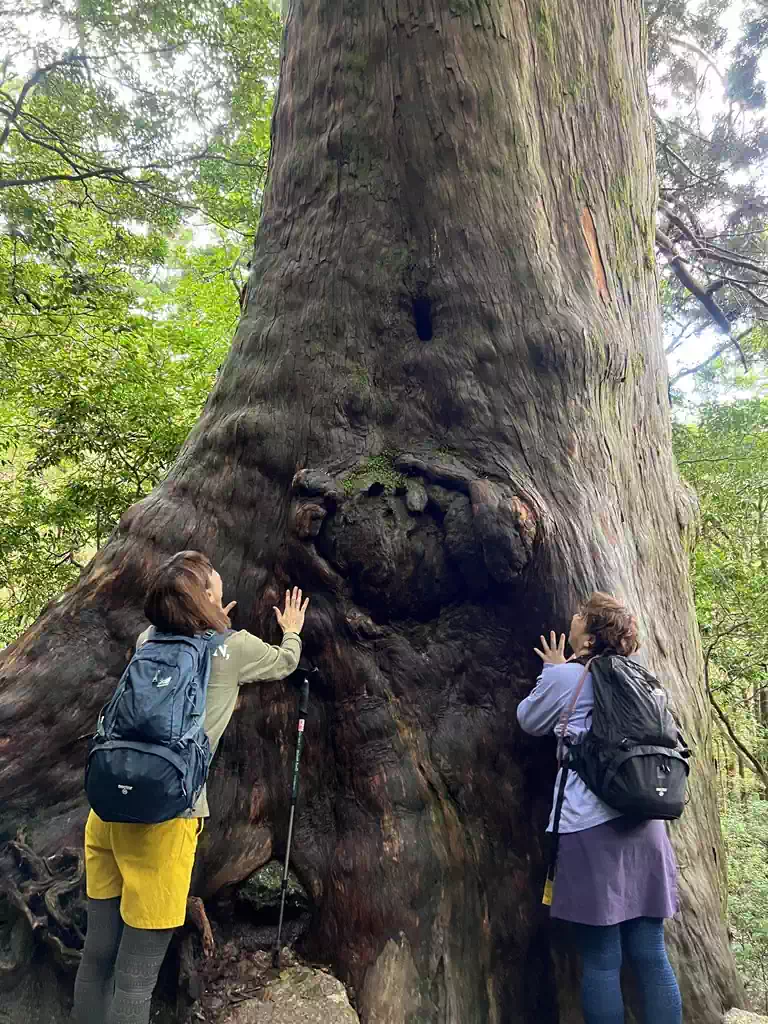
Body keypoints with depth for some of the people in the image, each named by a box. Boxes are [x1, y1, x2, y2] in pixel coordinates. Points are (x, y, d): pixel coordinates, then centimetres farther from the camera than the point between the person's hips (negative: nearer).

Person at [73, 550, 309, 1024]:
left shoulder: (149, 641, 8)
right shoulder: (234, 647, -4)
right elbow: (285, 662, 18)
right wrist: (293, 630, 37)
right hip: (164, 817, -6)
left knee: (97, 954, 17)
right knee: (136, 977, 4)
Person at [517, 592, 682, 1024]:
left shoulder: (565, 676, -7)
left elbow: (530, 721, 9)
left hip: (593, 827, -6)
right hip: (643, 826, 6)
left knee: (602, 960, 3)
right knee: (651, 955, 12)